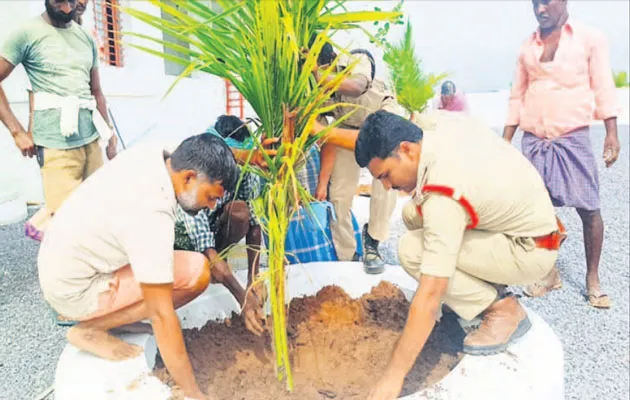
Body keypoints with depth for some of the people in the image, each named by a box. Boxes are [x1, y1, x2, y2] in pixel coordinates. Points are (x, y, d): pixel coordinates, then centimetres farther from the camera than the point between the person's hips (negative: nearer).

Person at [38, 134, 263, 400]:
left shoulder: (150, 153, -10)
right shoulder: (151, 216, -33)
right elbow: (161, 316, -30)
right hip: (73, 291, -9)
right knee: (196, 273, -19)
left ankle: (108, 313, 11)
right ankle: (91, 329, -5)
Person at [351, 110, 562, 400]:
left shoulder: (443, 199, -34)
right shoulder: (442, 120, -12)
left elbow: (429, 298, -34)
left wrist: (394, 375, -28)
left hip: (531, 253, -9)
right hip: (529, 216, 9)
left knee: (412, 250, -23)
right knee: (413, 213, 2)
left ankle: (504, 310, -6)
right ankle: (489, 286, 9)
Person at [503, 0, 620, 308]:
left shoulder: (589, 38, 2)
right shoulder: (527, 46, 11)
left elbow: (604, 89, -1)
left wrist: (612, 134, -8)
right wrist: (505, 141, 8)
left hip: (573, 138, -3)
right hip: (533, 140, 3)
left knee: (588, 208, -2)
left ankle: (593, 278, 13)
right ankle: (550, 272, 18)